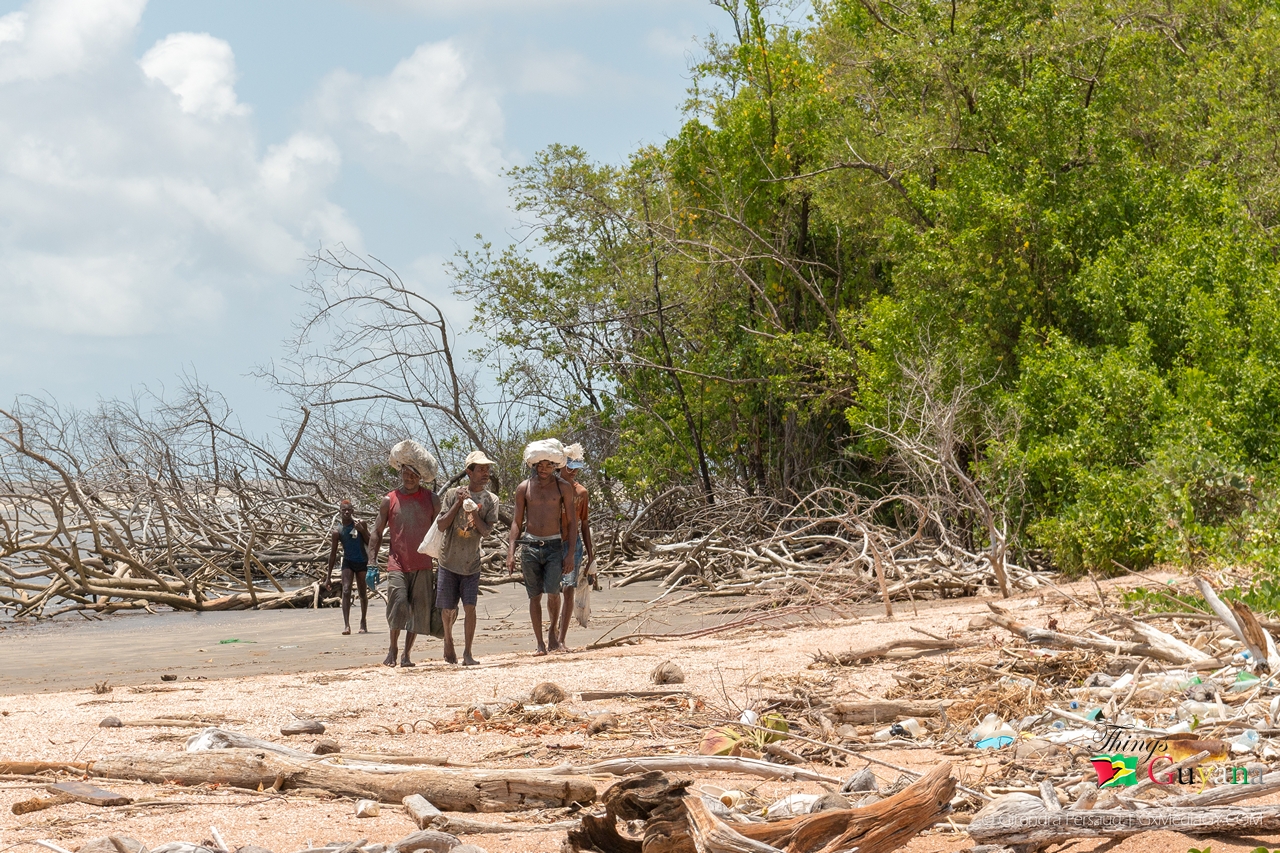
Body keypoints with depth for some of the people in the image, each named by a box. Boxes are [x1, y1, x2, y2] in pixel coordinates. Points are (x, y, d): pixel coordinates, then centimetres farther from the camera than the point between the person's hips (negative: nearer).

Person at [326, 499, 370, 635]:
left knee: (363, 593, 9)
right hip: (348, 562, -1)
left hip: (362, 562, 1)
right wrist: (329, 576, 1)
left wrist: (362, 531, -18)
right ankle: (346, 625, -22)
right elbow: (333, 553, 0)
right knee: (346, 591, -17)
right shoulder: (338, 531, -5)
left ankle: (363, 622, 27)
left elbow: (370, 543, 0)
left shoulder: (360, 524, -3)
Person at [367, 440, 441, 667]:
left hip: (423, 566, 2)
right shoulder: (389, 501, 5)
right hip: (397, 564, -2)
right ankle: (393, 648, -3)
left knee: (419, 610, 0)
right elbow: (377, 533, 8)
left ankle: (406, 654, 11)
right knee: (398, 603, -19)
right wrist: (372, 562, -2)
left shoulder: (431, 500, 8)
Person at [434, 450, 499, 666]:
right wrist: (458, 504, -15)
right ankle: (448, 642, 34)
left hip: (471, 564, 0)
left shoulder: (490, 500, 1)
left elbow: (486, 531, -7)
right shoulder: (453, 494, -1)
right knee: (448, 609, 6)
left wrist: (473, 511, -20)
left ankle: (467, 653, -2)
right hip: (449, 561, 0)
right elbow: (441, 525, -7)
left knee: (470, 607, -9)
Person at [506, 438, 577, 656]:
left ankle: (553, 630, 6)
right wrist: (510, 553, 0)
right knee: (534, 596, 2)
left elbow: (572, 522, 4)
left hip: (555, 546, -1)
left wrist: (570, 553, -4)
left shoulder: (563, 488, 2)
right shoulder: (524, 488, 5)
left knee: (552, 592, -16)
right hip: (530, 546, 1)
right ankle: (540, 644, 8)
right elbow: (517, 522, 9)